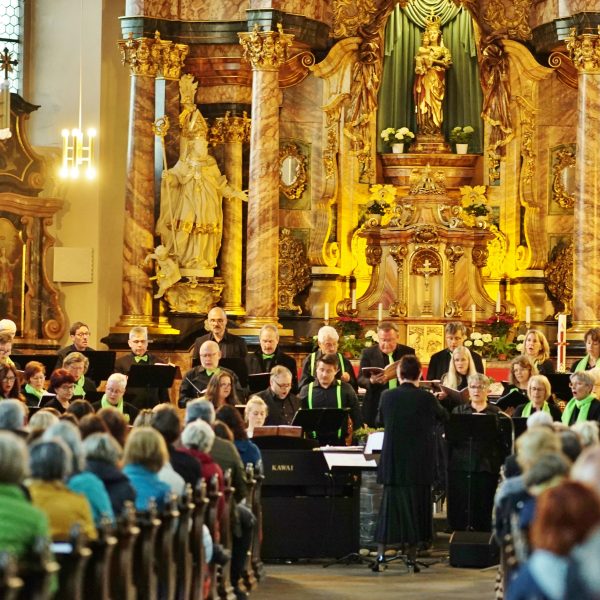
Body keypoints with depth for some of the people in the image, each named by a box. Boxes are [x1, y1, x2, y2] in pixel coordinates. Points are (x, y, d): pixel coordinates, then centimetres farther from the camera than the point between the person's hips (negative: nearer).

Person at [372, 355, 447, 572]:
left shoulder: (387, 396, -4)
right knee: (416, 506, 7)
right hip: (419, 462, -2)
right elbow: (444, 416, 9)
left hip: (393, 460, 2)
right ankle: (412, 558, 8)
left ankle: (381, 555, 1)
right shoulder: (426, 398, -10)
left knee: (390, 504, 8)